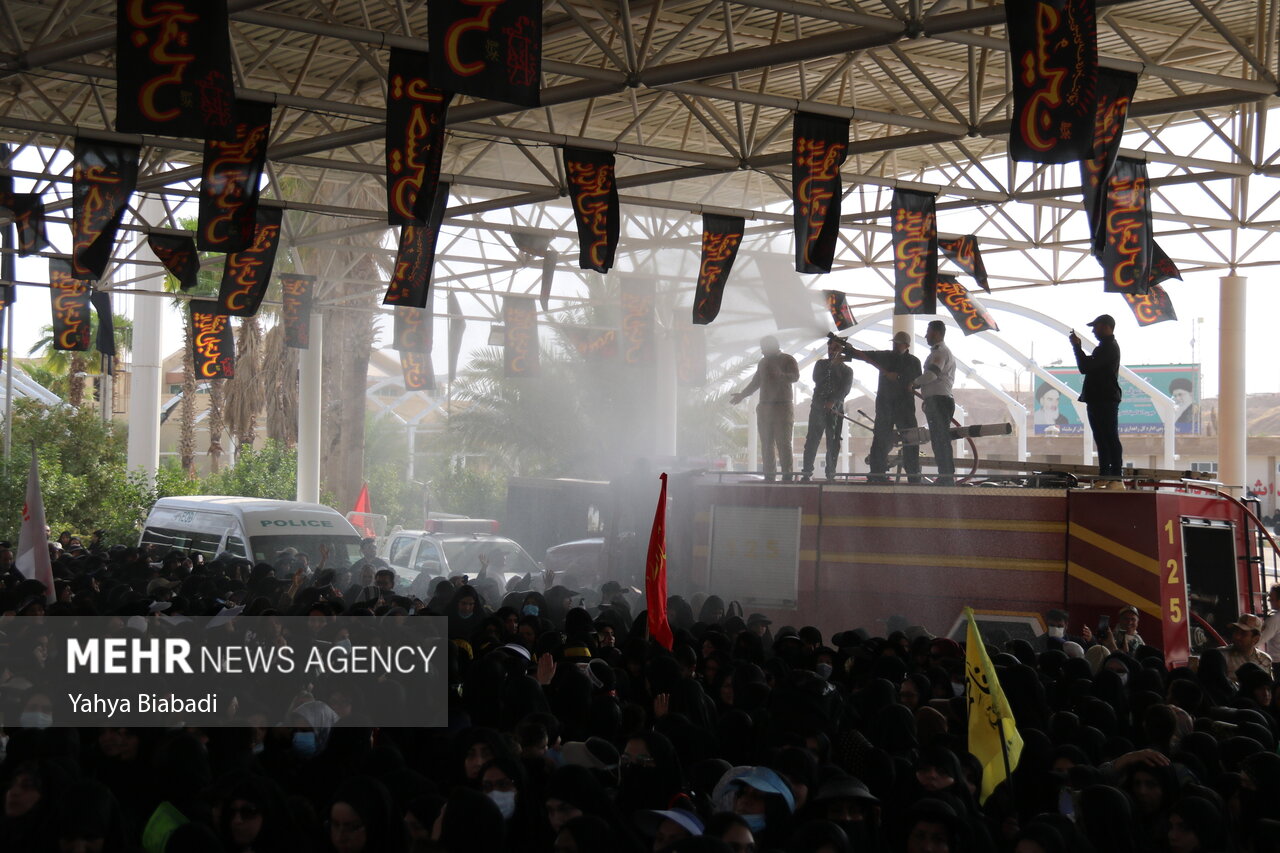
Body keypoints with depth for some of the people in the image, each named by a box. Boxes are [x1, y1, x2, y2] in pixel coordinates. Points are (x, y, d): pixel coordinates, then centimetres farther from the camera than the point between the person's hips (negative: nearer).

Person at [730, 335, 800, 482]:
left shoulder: (787, 360, -1)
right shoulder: (763, 362, 20)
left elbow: (795, 376, -17)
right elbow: (756, 382, 30)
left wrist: (780, 375, -35)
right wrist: (742, 395, 28)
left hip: (782, 408, -6)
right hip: (764, 408, 6)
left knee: (783, 443, -12)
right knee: (767, 444, 2)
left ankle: (787, 474, -14)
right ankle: (769, 475, 2)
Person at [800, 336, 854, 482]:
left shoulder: (847, 370, 10)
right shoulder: (821, 364, 16)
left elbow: (845, 390, -4)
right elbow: (816, 378, -3)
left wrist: (833, 401, -20)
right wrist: (832, 364, -7)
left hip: (835, 410, -1)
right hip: (817, 407, 1)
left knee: (833, 444, -3)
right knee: (811, 441, -5)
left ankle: (831, 474, -1)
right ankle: (806, 473, -6)